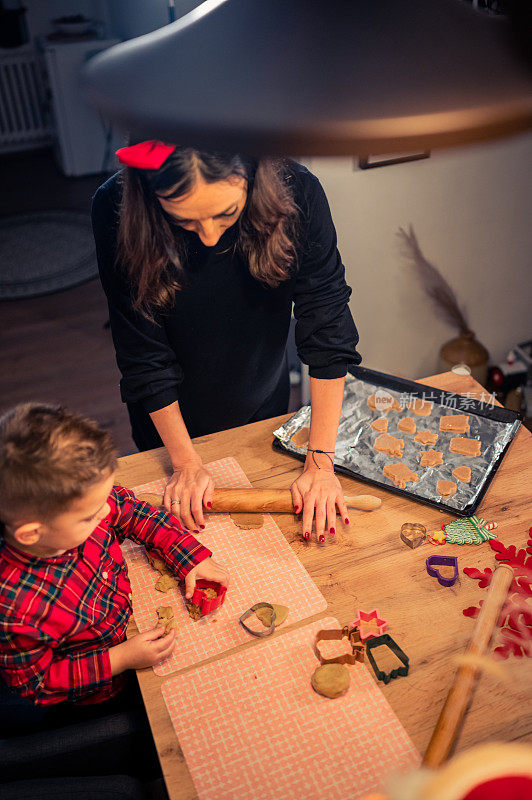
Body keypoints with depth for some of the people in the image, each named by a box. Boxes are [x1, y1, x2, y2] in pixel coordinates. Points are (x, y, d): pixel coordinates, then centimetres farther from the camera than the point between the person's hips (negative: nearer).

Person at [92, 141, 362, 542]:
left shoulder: (296, 193, -29)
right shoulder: (116, 211, -31)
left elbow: (327, 328, -24)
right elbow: (144, 356, -23)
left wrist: (321, 462, -24)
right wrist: (185, 463, -19)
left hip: (264, 404, 2)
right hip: (168, 415, -1)